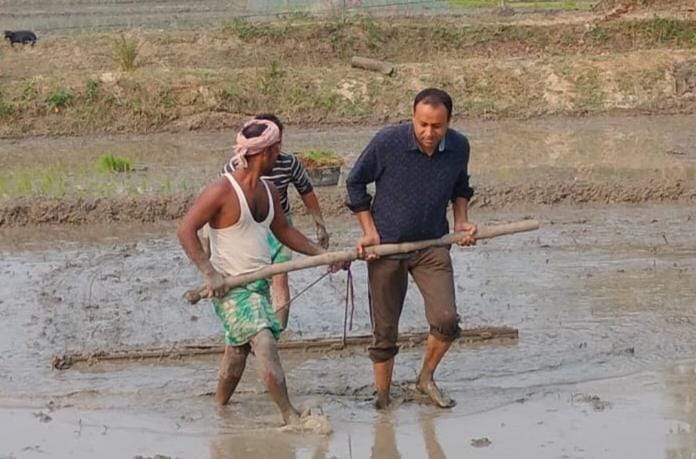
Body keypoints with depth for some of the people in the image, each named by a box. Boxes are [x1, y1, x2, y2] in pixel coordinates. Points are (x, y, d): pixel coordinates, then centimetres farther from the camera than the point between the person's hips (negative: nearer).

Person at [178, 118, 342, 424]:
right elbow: (186, 230, -17)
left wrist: (321, 254, 14)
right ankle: (290, 415, -20)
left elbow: (283, 231, 23)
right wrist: (209, 273, -25)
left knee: (238, 350, 17)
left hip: (259, 284, 9)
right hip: (230, 286, -8)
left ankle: (219, 406, 32)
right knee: (264, 342, -20)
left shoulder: (268, 192, 9)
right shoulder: (222, 191, -16)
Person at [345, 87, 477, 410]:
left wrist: (461, 220, 2)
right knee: (384, 331, 4)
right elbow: (355, 183, -1)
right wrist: (370, 231, -6)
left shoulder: (459, 147, -6)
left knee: (446, 320, -12)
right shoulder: (386, 143, -17)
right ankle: (382, 397, 21)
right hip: (386, 245, -2)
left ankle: (426, 378, 15)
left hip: (432, 245, 2)